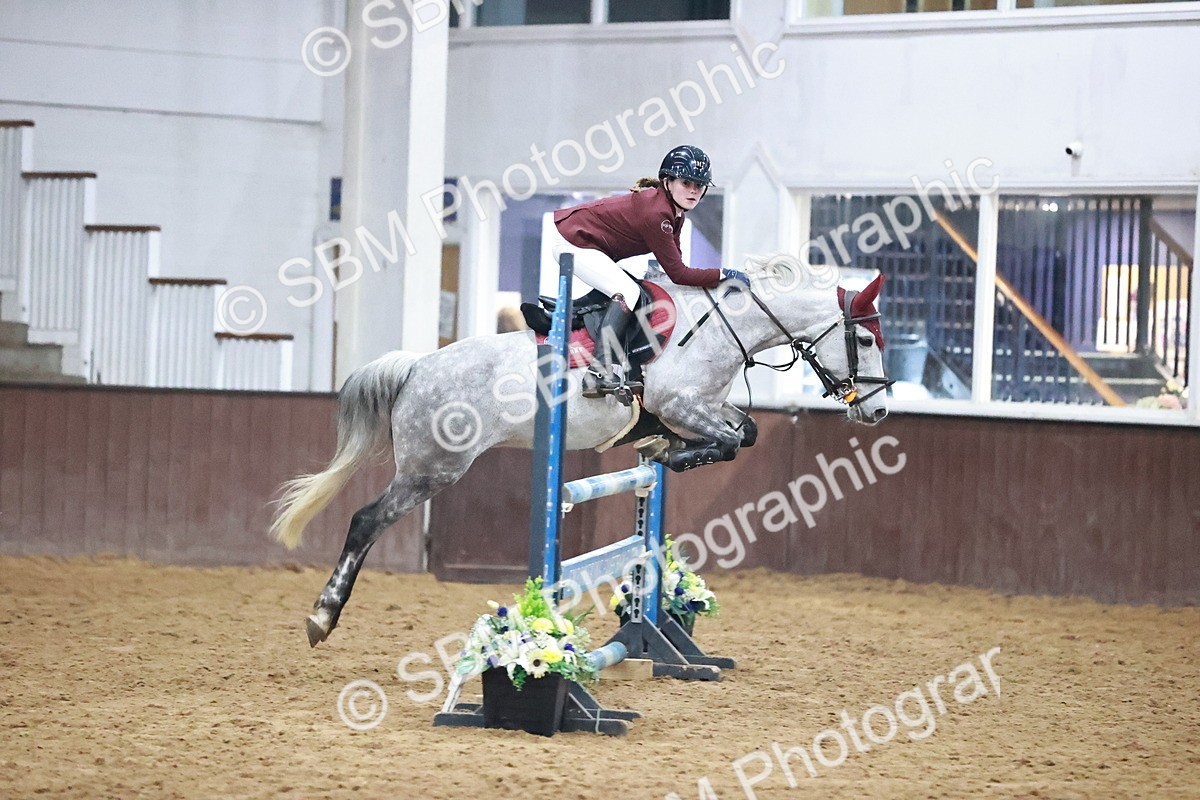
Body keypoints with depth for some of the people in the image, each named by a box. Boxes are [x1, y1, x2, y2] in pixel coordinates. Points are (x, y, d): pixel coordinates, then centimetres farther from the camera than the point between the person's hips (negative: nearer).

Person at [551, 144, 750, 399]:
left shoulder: (674, 211, 3)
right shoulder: (655, 213, -27)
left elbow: (676, 264, 6)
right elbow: (677, 273, -23)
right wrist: (724, 275, -19)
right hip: (572, 242, -11)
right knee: (628, 291, -24)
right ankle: (600, 374, -32)